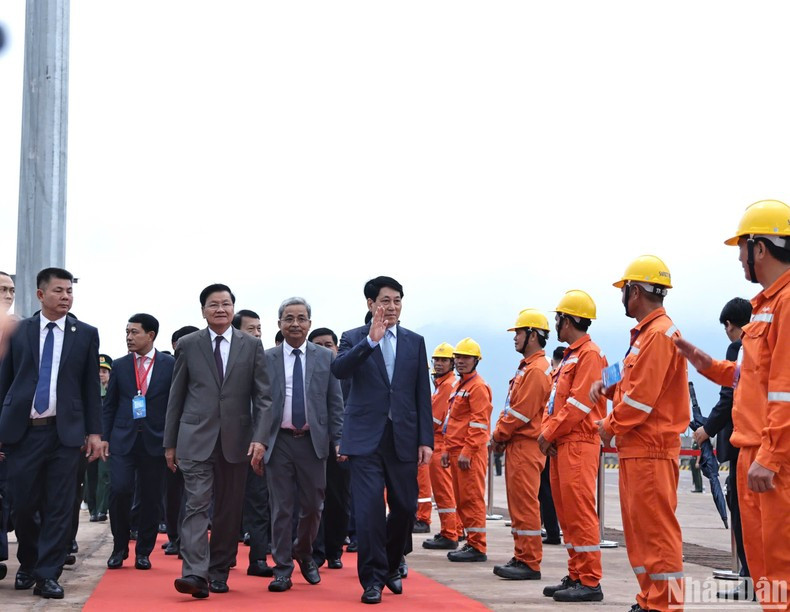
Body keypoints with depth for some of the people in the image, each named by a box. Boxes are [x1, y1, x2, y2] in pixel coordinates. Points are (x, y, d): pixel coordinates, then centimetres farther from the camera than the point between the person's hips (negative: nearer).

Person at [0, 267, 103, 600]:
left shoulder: (86, 334, 5)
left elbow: (91, 386, 6)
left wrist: (95, 431, 1)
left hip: (65, 431, 0)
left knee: (58, 508, -1)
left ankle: (47, 575, 7)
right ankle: (27, 565, 29)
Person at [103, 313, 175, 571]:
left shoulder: (170, 365, 2)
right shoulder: (120, 366, 8)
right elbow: (109, 405, 10)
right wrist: (104, 437, 2)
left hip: (155, 440, -1)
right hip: (123, 439, 1)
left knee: (151, 498, 4)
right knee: (119, 490, -10)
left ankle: (143, 552, 17)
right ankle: (119, 547, 9)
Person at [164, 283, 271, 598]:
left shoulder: (252, 345, 5)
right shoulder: (188, 345, 5)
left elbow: (263, 396, 3)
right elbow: (176, 396, 7)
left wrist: (259, 438, -8)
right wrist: (170, 442, 6)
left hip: (236, 440, 1)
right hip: (196, 439, -1)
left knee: (229, 510, 7)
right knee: (197, 504, -10)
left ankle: (219, 572, 18)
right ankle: (195, 574, -14)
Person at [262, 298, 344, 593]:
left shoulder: (325, 357, 5)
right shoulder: (267, 359, 3)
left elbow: (335, 402, 6)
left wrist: (338, 439, 0)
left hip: (313, 440, 1)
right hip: (279, 441, -1)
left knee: (312, 506, 8)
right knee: (281, 508, 3)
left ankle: (304, 554, 33)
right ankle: (282, 568, 13)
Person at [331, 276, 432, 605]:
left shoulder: (415, 341, 10)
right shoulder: (354, 339, 4)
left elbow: (422, 394, 8)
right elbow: (339, 370, -17)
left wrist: (426, 439, 3)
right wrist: (371, 340, -25)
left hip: (404, 437, 3)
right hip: (366, 437, -3)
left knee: (405, 506, 8)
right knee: (370, 507, -8)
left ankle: (391, 566, 31)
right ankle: (372, 577, 4)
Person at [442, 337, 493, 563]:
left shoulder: (478, 386, -10)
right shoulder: (459, 386, 19)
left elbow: (479, 423, -16)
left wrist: (467, 451, -20)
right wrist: (447, 449, 18)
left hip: (470, 454, -10)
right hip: (456, 451, 10)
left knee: (472, 499, -7)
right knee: (461, 501, 12)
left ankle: (477, 548, -3)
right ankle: (471, 542, 19)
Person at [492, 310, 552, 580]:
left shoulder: (537, 370, -14)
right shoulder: (526, 367, 18)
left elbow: (521, 412, -19)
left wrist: (499, 435, -8)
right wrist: (500, 434, 9)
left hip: (526, 446, -10)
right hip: (516, 445, 10)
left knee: (525, 505, -7)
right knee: (517, 504, 13)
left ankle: (530, 563, -2)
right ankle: (521, 558, 19)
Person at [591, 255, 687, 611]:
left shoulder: (660, 334, -14)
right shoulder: (645, 333, 17)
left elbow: (642, 396, -20)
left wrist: (611, 426, -10)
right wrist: (610, 386, 6)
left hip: (651, 449, -10)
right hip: (635, 448, 10)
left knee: (657, 528, -6)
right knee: (638, 527, 14)